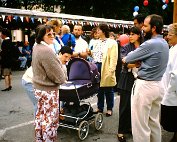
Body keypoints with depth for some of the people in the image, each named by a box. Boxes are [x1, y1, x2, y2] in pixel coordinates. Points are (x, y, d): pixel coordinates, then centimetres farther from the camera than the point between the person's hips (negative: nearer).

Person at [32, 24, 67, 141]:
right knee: (50, 119, 2)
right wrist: (63, 78, 0)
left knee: (40, 115, 20)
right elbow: (57, 75, -22)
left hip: (39, 87, 10)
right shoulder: (46, 50, -25)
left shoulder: (36, 47, 6)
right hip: (49, 90, -10)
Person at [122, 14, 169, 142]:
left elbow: (128, 59, -8)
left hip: (145, 85, -9)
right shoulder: (164, 43, 10)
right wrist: (136, 62, 1)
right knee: (154, 122, 19)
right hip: (157, 85, 9)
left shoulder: (150, 44, -19)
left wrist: (125, 59, 12)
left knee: (140, 124, 1)